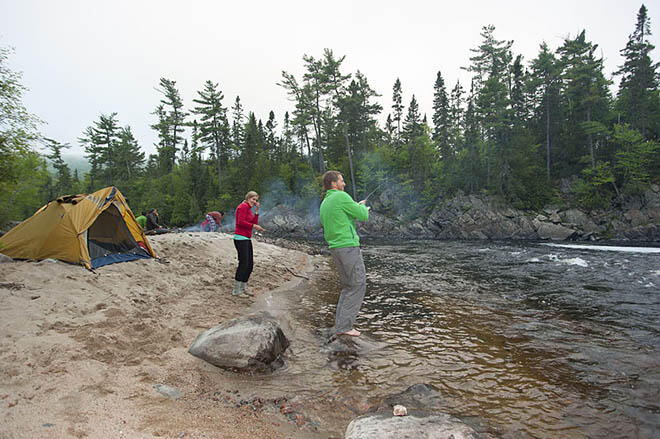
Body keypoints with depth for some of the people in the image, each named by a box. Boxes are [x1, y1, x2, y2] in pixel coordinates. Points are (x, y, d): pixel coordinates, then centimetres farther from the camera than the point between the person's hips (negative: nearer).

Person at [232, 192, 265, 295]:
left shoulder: (249, 209, 20)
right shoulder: (243, 206, -9)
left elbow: (254, 223, 13)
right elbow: (240, 222, -18)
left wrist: (256, 211, 8)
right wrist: (254, 226, -13)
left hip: (247, 239, 10)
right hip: (240, 238, -10)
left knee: (250, 264, 12)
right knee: (243, 264, -10)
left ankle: (243, 288, 22)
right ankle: (236, 290, -3)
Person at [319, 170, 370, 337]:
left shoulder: (324, 204, 17)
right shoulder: (341, 197, -11)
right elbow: (364, 216, -10)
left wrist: (359, 210, 22)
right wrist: (362, 206, 14)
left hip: (335, 248, 9)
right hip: (349, 246, -9)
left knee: (348, 287, 16)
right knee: (358, 286, -1)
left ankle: (340, 325, 14)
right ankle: (344, 326, -1)